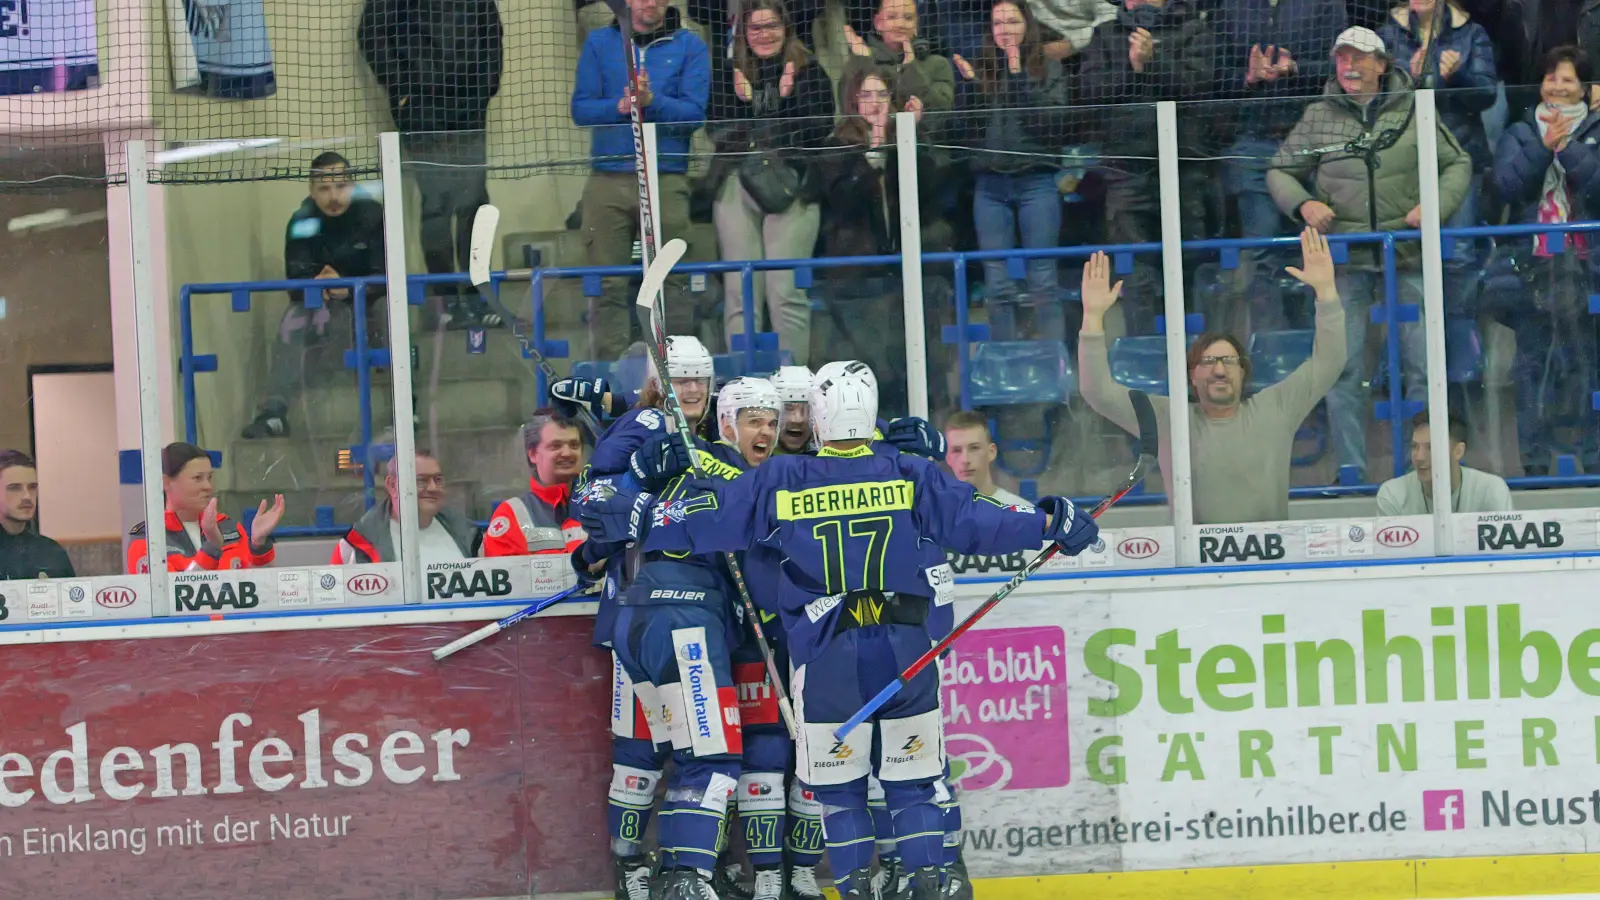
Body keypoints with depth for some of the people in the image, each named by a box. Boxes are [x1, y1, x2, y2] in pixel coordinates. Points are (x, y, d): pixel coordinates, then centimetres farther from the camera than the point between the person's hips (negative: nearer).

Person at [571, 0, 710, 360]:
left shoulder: (690, 46, 8)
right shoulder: (599, 43, 13)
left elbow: (693, 113, -2)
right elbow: (581, 109, 6)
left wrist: (653, 101, -19)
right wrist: (620, 107, -12)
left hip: (667, 180, -1)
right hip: (608, 179, 1)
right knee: (608, 285, -2)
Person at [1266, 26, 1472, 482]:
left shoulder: (1414, 112, 4)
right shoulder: (1318, 117, 6)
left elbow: (1457, 163, 12)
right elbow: (1280, 172, 14)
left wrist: (1436, 206, -5)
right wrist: (1303, 204, -5)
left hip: (1406, 255, 0)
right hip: (1343, 260, 0)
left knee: (1423, 366, 0)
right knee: (1343, 371, 0)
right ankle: (1351, 474, 7)